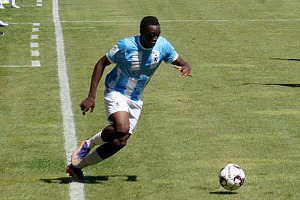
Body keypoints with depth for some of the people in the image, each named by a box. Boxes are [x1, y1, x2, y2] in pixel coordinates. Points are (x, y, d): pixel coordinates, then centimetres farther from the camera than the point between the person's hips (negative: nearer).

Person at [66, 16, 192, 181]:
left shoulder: (163, 45, -8)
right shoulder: (126, 45, -20)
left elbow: (181, 62, 4)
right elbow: (101, 64, -11)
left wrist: (185, 68, -24)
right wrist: (91, 96, -18)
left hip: (135, 100, 5)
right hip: (116, 93, -5)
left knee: (120, 142, -3)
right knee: (121, 129, -33)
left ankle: (76, 166, 12)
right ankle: (89, 144, -4)